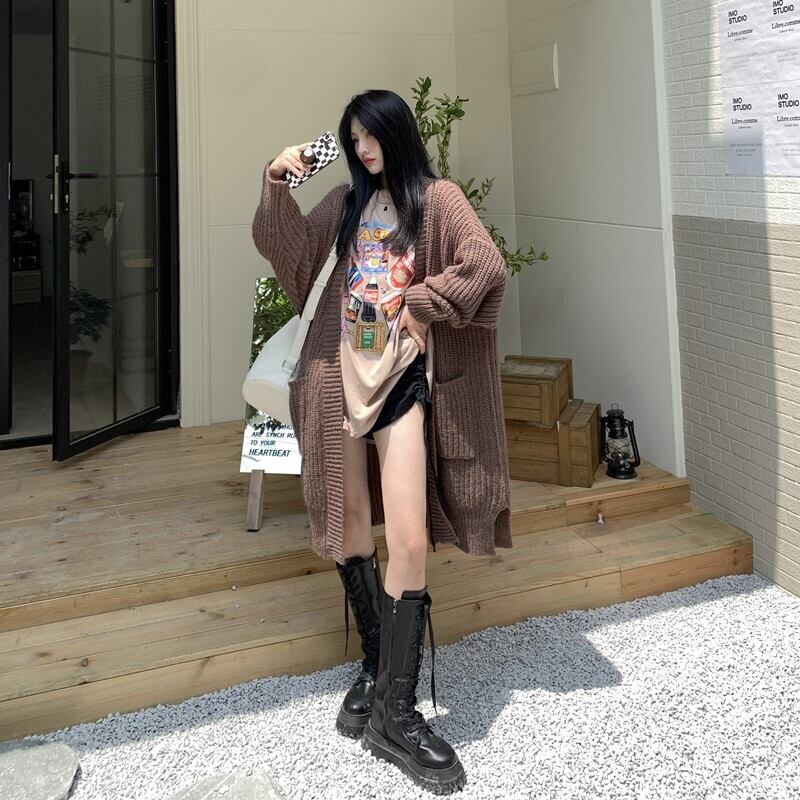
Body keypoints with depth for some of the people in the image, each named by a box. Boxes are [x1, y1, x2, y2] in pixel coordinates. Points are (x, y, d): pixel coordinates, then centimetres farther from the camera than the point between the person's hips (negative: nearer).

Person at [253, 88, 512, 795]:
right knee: (351, 533, 9)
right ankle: (377, 665, 27)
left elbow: (486, 265, -10)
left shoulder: (437, 198, 4)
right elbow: (289, 250, 7)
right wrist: (277, 185, -5)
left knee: (410, 540, -12)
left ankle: (394, 711, -4)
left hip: (402, 375, -4)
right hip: (340, 373, 4)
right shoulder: (346, 203, 16)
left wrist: (422, 303, -9)